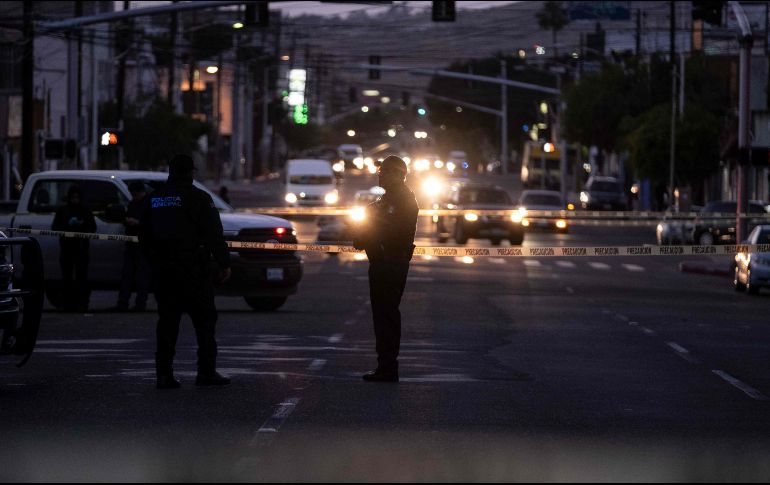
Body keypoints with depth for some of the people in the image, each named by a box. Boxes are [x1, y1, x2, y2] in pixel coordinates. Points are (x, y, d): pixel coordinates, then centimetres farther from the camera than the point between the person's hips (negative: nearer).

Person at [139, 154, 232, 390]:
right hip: (194, 270, -5)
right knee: (204, 319, 3)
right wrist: (224, 263, -4)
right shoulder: (198, 198, -7)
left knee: (167, 321, 7)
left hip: (162, 271, 5)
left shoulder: (154, 198, 9)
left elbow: (143, 237, 15)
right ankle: (206, 371, -1)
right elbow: (214, 234, -10)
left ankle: (164, 374, 1)